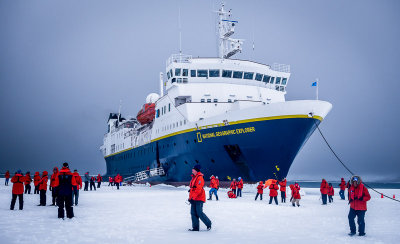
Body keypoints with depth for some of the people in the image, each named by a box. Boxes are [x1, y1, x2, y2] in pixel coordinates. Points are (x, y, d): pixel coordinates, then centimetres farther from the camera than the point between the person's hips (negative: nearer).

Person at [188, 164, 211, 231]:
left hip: (199, 198, -9)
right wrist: (190, 197, 20)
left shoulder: (199, 177, -13)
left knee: (199, 213, -9)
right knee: (193, 213, 5)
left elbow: (198, 189, -22)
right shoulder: (194, 177, 17)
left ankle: (208, 224, 9)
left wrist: (192, 197, -24)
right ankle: (195, 227, 9)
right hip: (194, 198, 9)